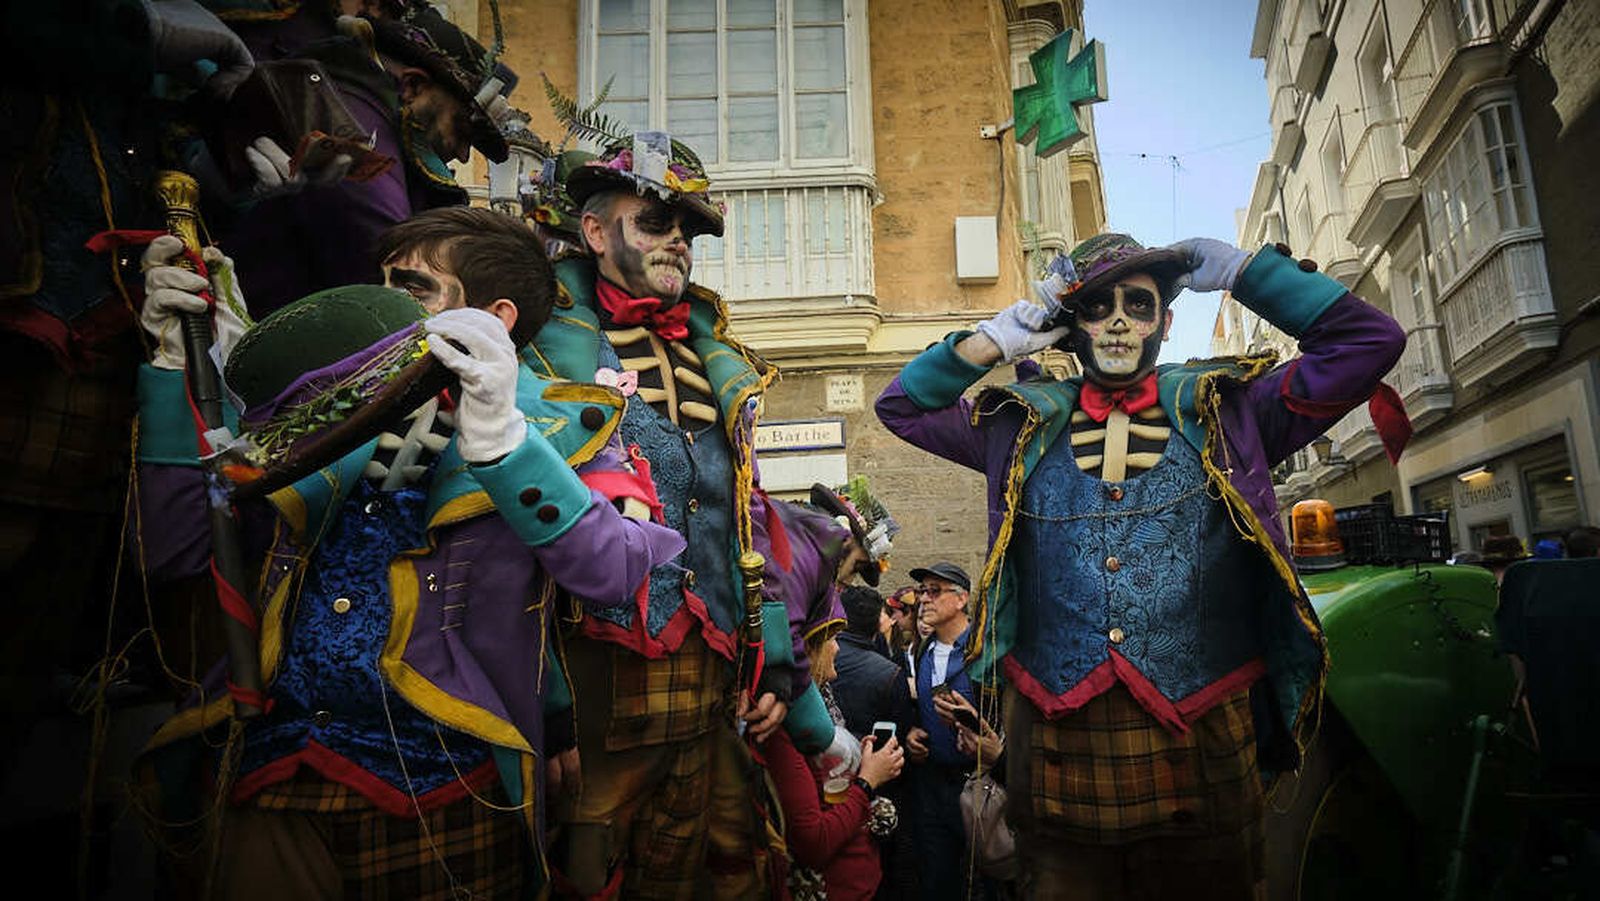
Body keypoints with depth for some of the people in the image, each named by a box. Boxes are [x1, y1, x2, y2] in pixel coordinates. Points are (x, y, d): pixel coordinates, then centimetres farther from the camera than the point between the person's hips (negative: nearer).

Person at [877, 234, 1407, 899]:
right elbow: (900, 405, 14)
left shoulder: (1227, 413, 5)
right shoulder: (1025, 427, 9)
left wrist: (1239, 269, 3)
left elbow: (1368, 342, 2)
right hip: (1053, 740, 1)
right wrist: (1000, 339, 4)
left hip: (1201, 745, 0)